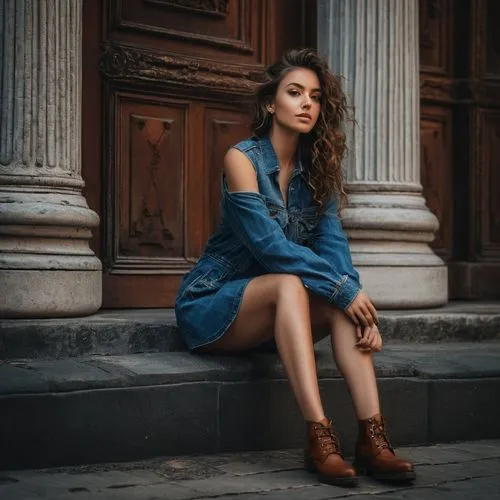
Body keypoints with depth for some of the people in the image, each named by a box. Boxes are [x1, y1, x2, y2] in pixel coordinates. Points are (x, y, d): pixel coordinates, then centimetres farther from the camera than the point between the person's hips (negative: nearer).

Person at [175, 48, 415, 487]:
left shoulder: (317, 170, 6)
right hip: (212, 305, -5)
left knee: (343, 304, -22)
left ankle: (372, 438, -33)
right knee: (290, 284, -34)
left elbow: (332, 243, -7)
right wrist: (344, 290, -27)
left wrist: (358, 303, -25)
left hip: (271, 311, 6)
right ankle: (319, 438, -43)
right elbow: (268, 244, -23)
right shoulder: (242, 158, -13)